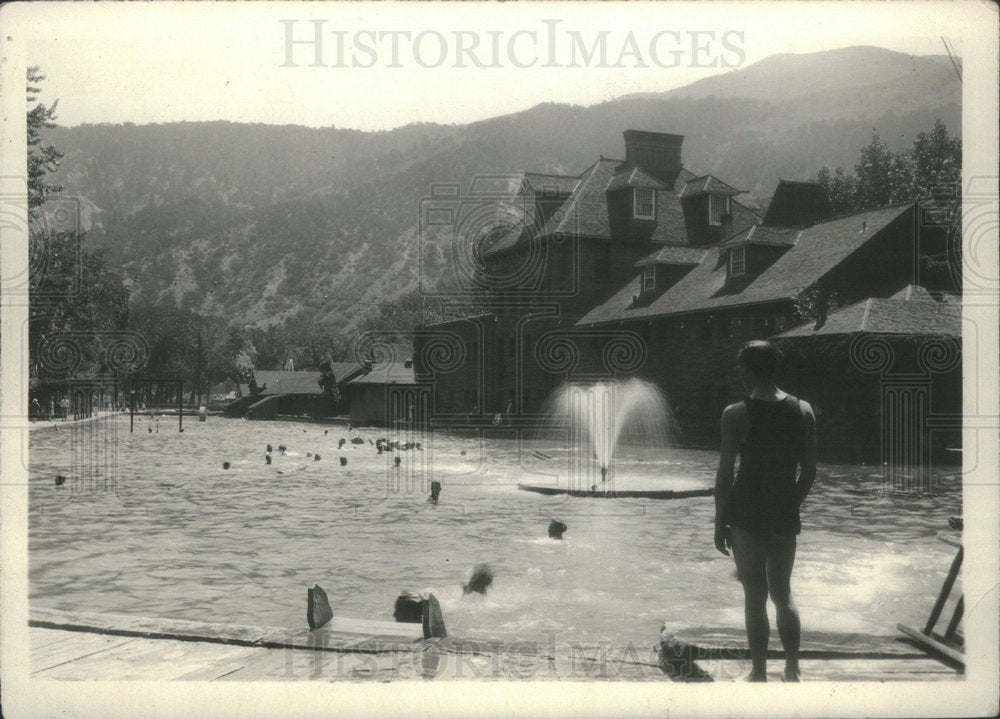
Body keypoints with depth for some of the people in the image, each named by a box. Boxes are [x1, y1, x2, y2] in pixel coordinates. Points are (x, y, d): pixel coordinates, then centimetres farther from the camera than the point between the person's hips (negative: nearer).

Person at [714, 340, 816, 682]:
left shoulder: (736, 415, -12)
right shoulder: (803, 411, -1)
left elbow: (725, 474, -10)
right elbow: (809, 471, 4)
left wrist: (720, 522, -1)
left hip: (747, 517, -4)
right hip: (785, 518, 4)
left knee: (754, 599, 7)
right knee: (783, 595, 20)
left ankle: (760, 674, 15)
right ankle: (792, 670, 24)